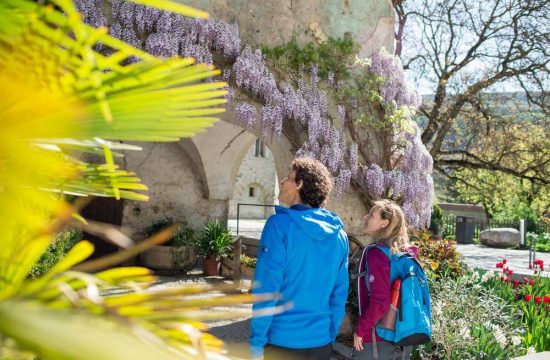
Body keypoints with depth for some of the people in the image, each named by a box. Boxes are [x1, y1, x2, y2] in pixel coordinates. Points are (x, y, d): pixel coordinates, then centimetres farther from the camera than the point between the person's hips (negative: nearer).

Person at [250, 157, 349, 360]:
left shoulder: (280, 224, -13)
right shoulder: (338, 233, 2)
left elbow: (266, 287, -16)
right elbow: (340, 292, 6)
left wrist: (256, 343, -10)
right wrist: (331, 335, 16)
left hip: (282, 341, -4)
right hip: (321, 342, 4)